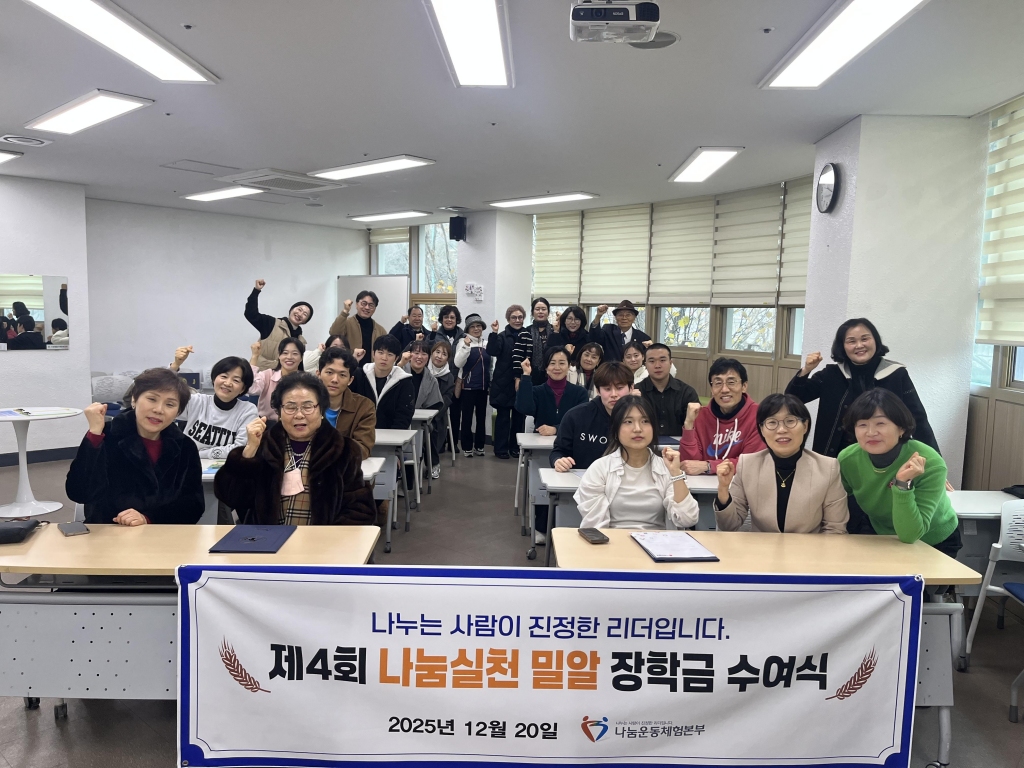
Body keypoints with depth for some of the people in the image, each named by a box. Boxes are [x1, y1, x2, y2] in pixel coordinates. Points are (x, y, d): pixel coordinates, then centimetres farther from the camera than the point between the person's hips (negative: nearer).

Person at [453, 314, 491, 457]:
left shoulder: (486, 344, 8)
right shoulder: (463, 342, -5)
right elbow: (458, 363, -17)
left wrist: (491, 383, 14)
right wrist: (466, 346, -27)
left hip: (483, 386, 5)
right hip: (468, 386, -5)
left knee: (481, 416, 10)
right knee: (467, 417, 1)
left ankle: (479, 445, 20)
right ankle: (467, 447, 8)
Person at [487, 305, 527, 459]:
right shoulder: (502, 336, 1)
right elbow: (492, 352, -15)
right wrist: (494, 333, -23)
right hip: (504, 383, -2)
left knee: (519, 416, 9)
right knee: (503, 416, 1)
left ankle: (516, 447, 20)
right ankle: (501, 448, 8)